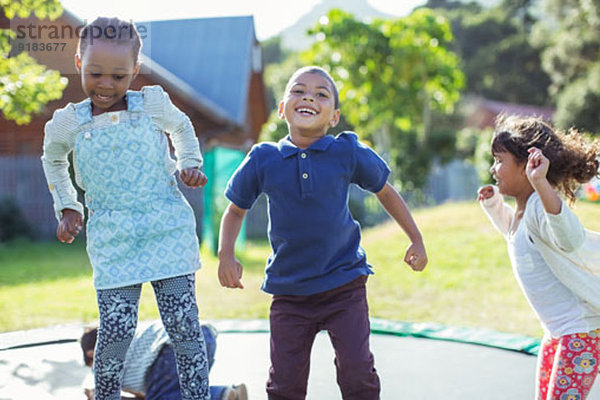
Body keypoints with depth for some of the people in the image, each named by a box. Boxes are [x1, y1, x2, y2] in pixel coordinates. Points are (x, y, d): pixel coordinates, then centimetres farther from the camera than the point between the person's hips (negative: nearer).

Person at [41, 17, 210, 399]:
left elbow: (182, 126, 23)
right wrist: (67, 207, 16)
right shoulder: (66, 124, 1)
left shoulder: (154, 104, -1)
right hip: (112, 238, 0)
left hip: (168, 228, 0)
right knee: (116, 329, -6)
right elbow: (53, 161, 24)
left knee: (184, 323, 0)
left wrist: (191, 164, 9)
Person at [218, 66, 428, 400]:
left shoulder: (348, 153, -6)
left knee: (358, 372, -3)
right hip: (288, 292, 1)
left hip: (344, 286, -1)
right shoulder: (263, 160, -5)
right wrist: (226, 255, -6)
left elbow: (385, 191, 10)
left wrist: (416, 240, 12)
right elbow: (236, 210, 9)